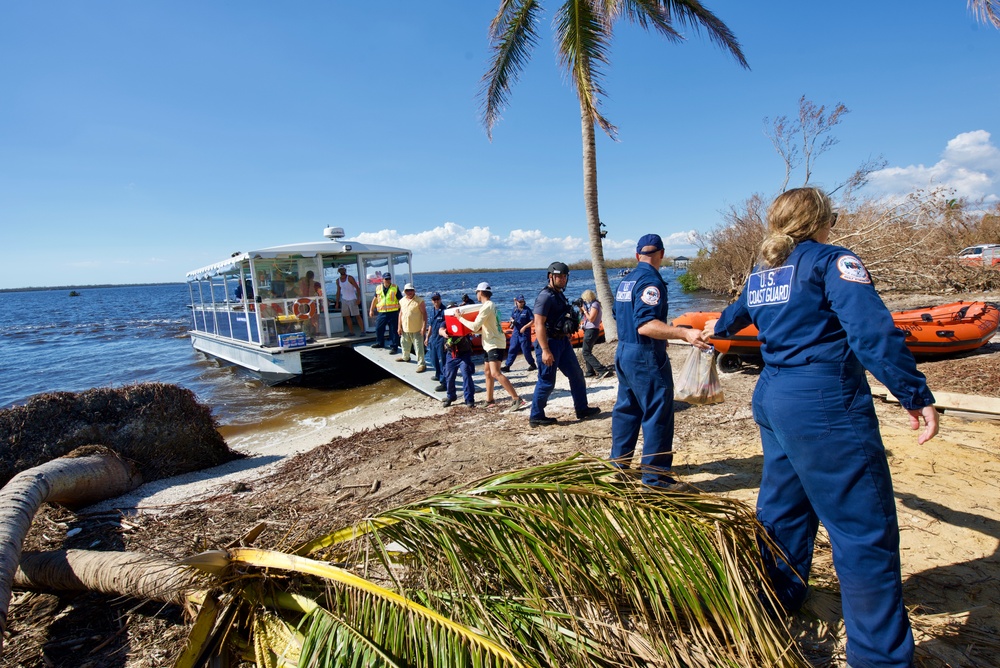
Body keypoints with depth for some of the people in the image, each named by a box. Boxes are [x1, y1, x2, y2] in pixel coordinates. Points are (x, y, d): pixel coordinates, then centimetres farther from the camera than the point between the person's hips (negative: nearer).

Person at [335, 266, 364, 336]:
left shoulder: (350, 278, -7)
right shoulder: (338, 280, 9)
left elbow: (357, 288, -10)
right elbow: (338, 292, 16)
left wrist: (358, 298, -20)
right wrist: (337, 302, 11)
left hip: (352, 300, -5)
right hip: (344, 300, 6)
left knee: (357, 316, -8)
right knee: (347, 317, 4)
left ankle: (362, 331, -8)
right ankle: (351, 332, 9)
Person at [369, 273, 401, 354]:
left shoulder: (395, 288, -1)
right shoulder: (378, 288, 8)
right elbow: (375, 299, 18)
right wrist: (371, 310, 19)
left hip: (393, 313, -4)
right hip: (382, 313, 4)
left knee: (394, 331, -1)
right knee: (378, 328, 12)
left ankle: (395, 347, 6)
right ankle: (380, 343, 35)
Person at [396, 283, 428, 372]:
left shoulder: (419, 301, -13)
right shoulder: (402, 301, 6)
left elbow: (424, 314, -14)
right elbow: (401, 313, 13)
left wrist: (424, 327, -20)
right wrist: (399, 326, 10)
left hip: (416, 329, -7)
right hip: (405, 328, 7)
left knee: (418, 347, -4)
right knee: (405, 344, 26)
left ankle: (422, 364, 3)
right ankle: (405, 357, 49)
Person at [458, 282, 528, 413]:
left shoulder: (486, 306, -16)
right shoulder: (491, 305, 16)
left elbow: (475, 326, -19)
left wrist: (461, 318, -8)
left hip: (495, 344, -11)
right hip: (492, 344, 11)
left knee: (495, 373, -20)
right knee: (487, 371, 18)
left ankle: (517, 400, -24)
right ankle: (489, 400, 27)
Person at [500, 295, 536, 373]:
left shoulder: (527, 310, -9)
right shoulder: (515, 309, 7)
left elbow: (532, 320, -10)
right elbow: (511, 317, 21)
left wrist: (524, 327, -18)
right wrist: (512, 321, -3)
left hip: (524, 333, -5)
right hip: (516, 332, 5)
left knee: (526, 350, -1)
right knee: (512, 349, 5)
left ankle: (532, 365, 17)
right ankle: (507, 366, 9)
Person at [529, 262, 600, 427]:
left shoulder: (559, 295, 14)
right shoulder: (545, 296, -16)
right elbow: (539, 325, -22)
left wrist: (568, 339, 24)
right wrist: (545, 350, -26)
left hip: (562, 342, 10)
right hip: (549, 343, -10)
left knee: (576, 375, 14)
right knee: (546, 382, -2)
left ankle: (582, 409, 26)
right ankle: (536, 417, 11)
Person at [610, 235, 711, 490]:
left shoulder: (626, 280, 11)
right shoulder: (651, 281, -16)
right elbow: (645, 325, -27)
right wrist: (685, 333, -36)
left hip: (624, 353, 9)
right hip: (646, 358, -9)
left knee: (626, 410, 17)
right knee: (657, 416, -2)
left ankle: (619, 464, 27)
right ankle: (655, 478, 5)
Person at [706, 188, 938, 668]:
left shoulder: (760, 276, 15)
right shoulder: (831, 260, -7)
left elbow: (737, 313, 37)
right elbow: (872, 332, -19)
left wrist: (717, 329, 58)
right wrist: (916, 394, -14)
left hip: (772, 398, 8)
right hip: (825, 404, -8)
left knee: (784, 504, 21)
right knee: (865, 526, 0)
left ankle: (778, 599, 38)